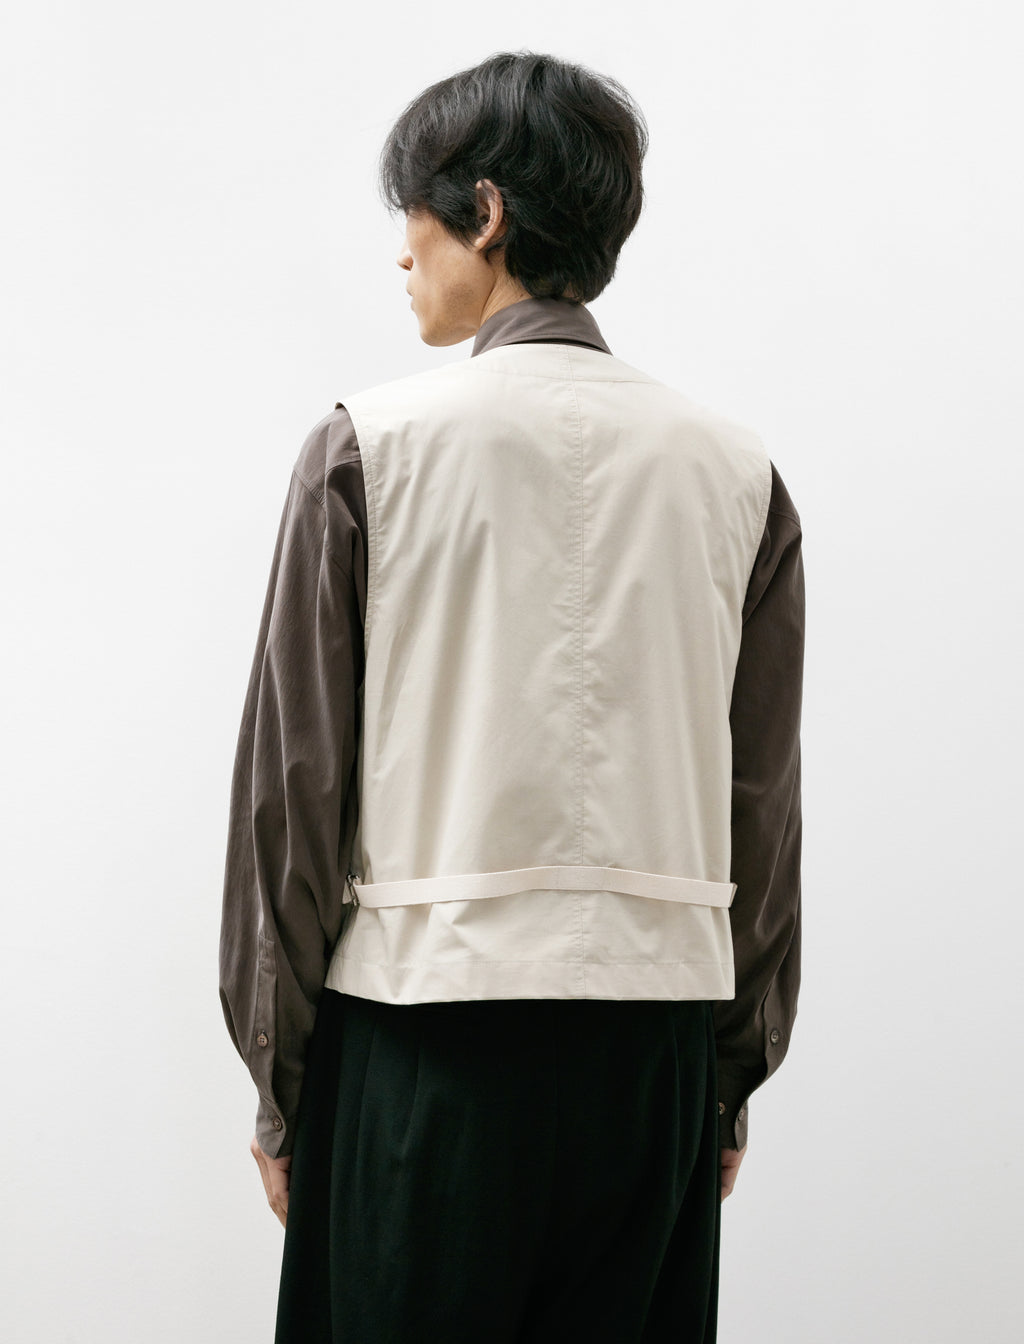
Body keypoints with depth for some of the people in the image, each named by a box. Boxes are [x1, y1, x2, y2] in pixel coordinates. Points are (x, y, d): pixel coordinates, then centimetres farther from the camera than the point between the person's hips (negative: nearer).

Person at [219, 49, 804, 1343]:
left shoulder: (370, 446, -4)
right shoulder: (736, 469, 4)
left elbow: (292, 786, -3)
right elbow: (765, 810, 6)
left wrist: (277, 1079, 6)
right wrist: (734, 1079, 15)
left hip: (426, 1039, -3)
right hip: (659, 1025, 3)